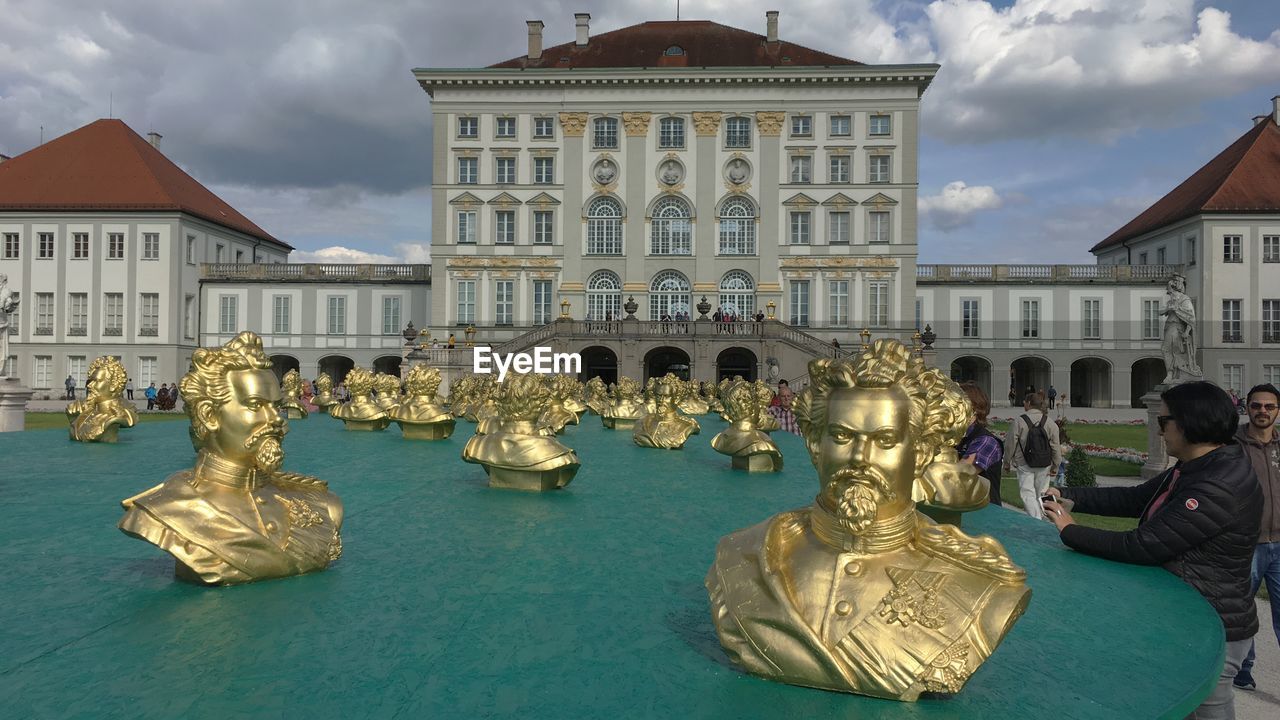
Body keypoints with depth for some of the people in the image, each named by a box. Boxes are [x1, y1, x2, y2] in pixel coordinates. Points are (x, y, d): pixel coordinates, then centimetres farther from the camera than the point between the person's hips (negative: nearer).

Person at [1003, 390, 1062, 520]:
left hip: (1024, 465, -4)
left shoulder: (1018, 422, -12)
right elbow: (1056, 447, 2)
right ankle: (1042, 518, 29)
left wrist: (1007, 463, 6)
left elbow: (1010, 445, -7)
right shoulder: (1051, 424, -3)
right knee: (1041, 493, 17)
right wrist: (1055, 465, 15)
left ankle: (1036, 520, -13)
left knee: (1027, 493, 0)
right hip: (1044, 466, 4)